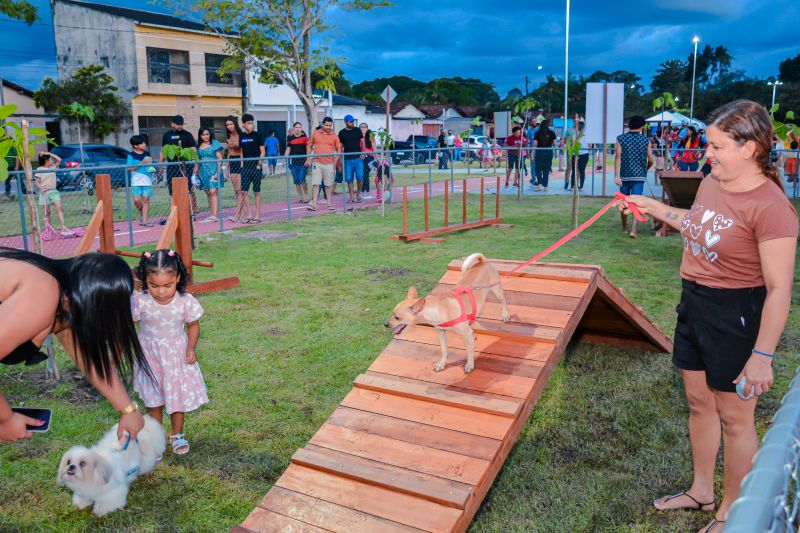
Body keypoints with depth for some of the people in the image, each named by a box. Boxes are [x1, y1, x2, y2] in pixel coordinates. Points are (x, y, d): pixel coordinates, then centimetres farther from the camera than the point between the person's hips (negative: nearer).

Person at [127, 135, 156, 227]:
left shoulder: (147, 154, 10)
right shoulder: (131, 155, -2)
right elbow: (129, 168, -9)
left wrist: (150, 163, -4)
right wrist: (142, 163, -16)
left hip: (147, 181, 3)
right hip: (136, 181, -3)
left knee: (146, 200, -2)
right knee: (137, 200, -9)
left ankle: (144, 220, 2)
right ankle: (141, 214, 18)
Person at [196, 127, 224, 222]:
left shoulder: (215, 144, -2)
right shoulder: (198, 145, 11)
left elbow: (220, 159, -4)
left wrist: (218, 172, -12)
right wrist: (196, 171, 9)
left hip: (213, 170, -5)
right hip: (203, 171, 5)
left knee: (213, 192, -12)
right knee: (208, 193, 7)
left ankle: (215, 215, -18)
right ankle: (211, 213, 12)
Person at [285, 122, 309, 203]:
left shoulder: (304, 137, 0)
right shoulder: (290, 138, 8)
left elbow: (308, 149, 0)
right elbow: (288, 150, 13)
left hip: (303, 161, -3)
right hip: (293, 162, 3)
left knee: (302, 180, -10)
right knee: (296, 181, 4)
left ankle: (306, 196, 2)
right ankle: (300, 197, 14)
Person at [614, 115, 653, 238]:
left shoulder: (621, 139, -1)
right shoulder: (646, 140, 1)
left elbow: (618, 157, -10)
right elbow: (650, 160, 2)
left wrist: (616, 175, -13)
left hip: (625, 175, 1)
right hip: (639, 175, -1)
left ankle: (624, 228, 27)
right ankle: (633, 229, -17)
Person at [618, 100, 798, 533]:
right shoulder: (712, 182, 1)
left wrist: (762, 356, -21)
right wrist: (652, 206, 20)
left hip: (736, 315, -8)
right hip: (695, 303, 8)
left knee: (734, 417, 9)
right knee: (699, 403, 20)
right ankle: (701, 491, 41)